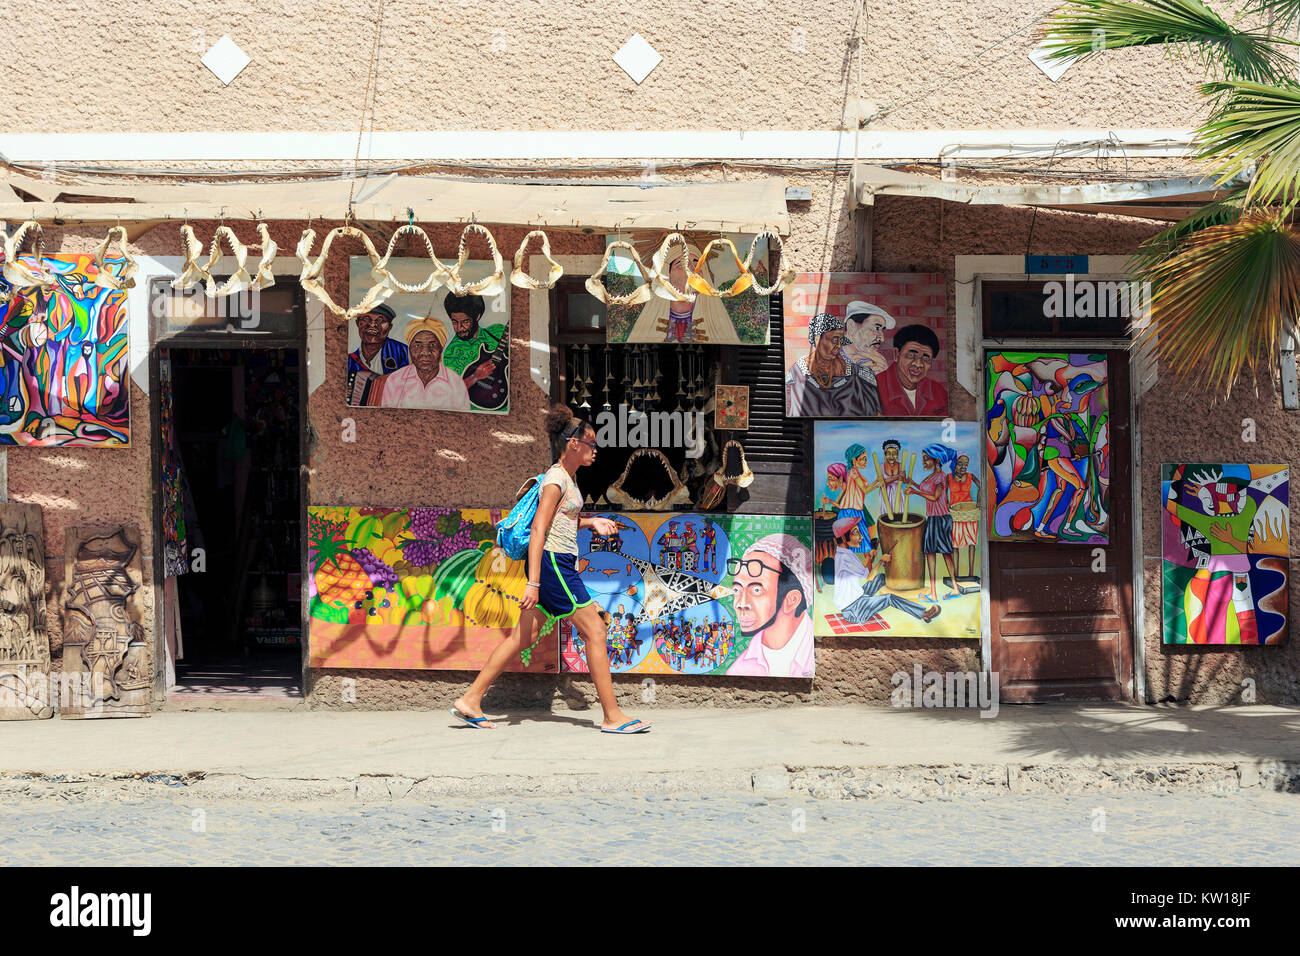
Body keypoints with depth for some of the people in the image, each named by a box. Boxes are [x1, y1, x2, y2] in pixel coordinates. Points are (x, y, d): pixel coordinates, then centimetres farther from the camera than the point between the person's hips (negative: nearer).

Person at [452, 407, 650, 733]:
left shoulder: (569, 478, 16)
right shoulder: (556, 479, -13)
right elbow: (538, 529, -19)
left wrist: (591, 522, 15)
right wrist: (532, 583, -24)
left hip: (559, 565, 10)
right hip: (552, 562, -10)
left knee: (524, 637, 9)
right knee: (595, 631, -7)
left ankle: (470, 700, 11)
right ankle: (612, 716, -5)